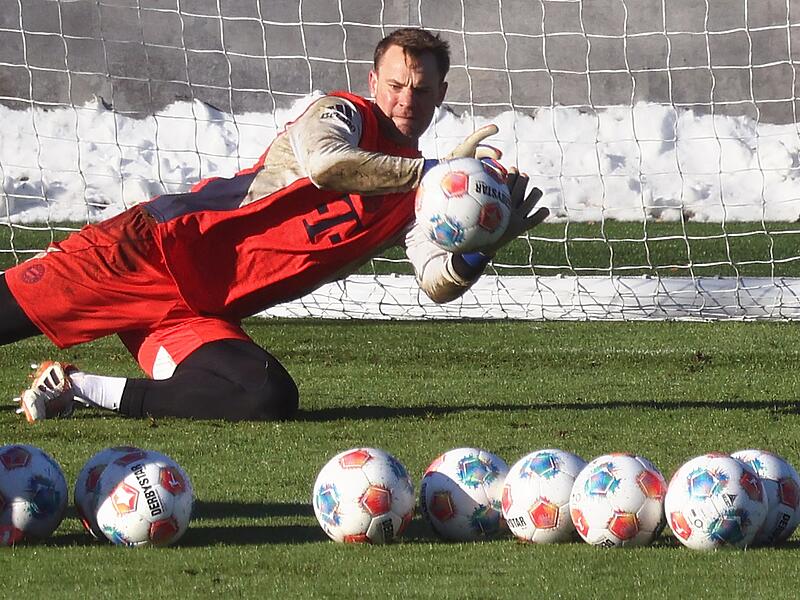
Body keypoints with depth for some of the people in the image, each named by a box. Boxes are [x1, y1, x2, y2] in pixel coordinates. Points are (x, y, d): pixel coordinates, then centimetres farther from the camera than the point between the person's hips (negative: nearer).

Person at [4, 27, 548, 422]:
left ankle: (80, 389, -13)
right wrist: (433, 170, -20)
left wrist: (480, 248, -21)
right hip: (157, 245, -4)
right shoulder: (342, 114, -1)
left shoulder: (420, 197, 14)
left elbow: (438, 282, 0)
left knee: (271, 401, -24)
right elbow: (324, 162, -24)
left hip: (201, 317, 4)